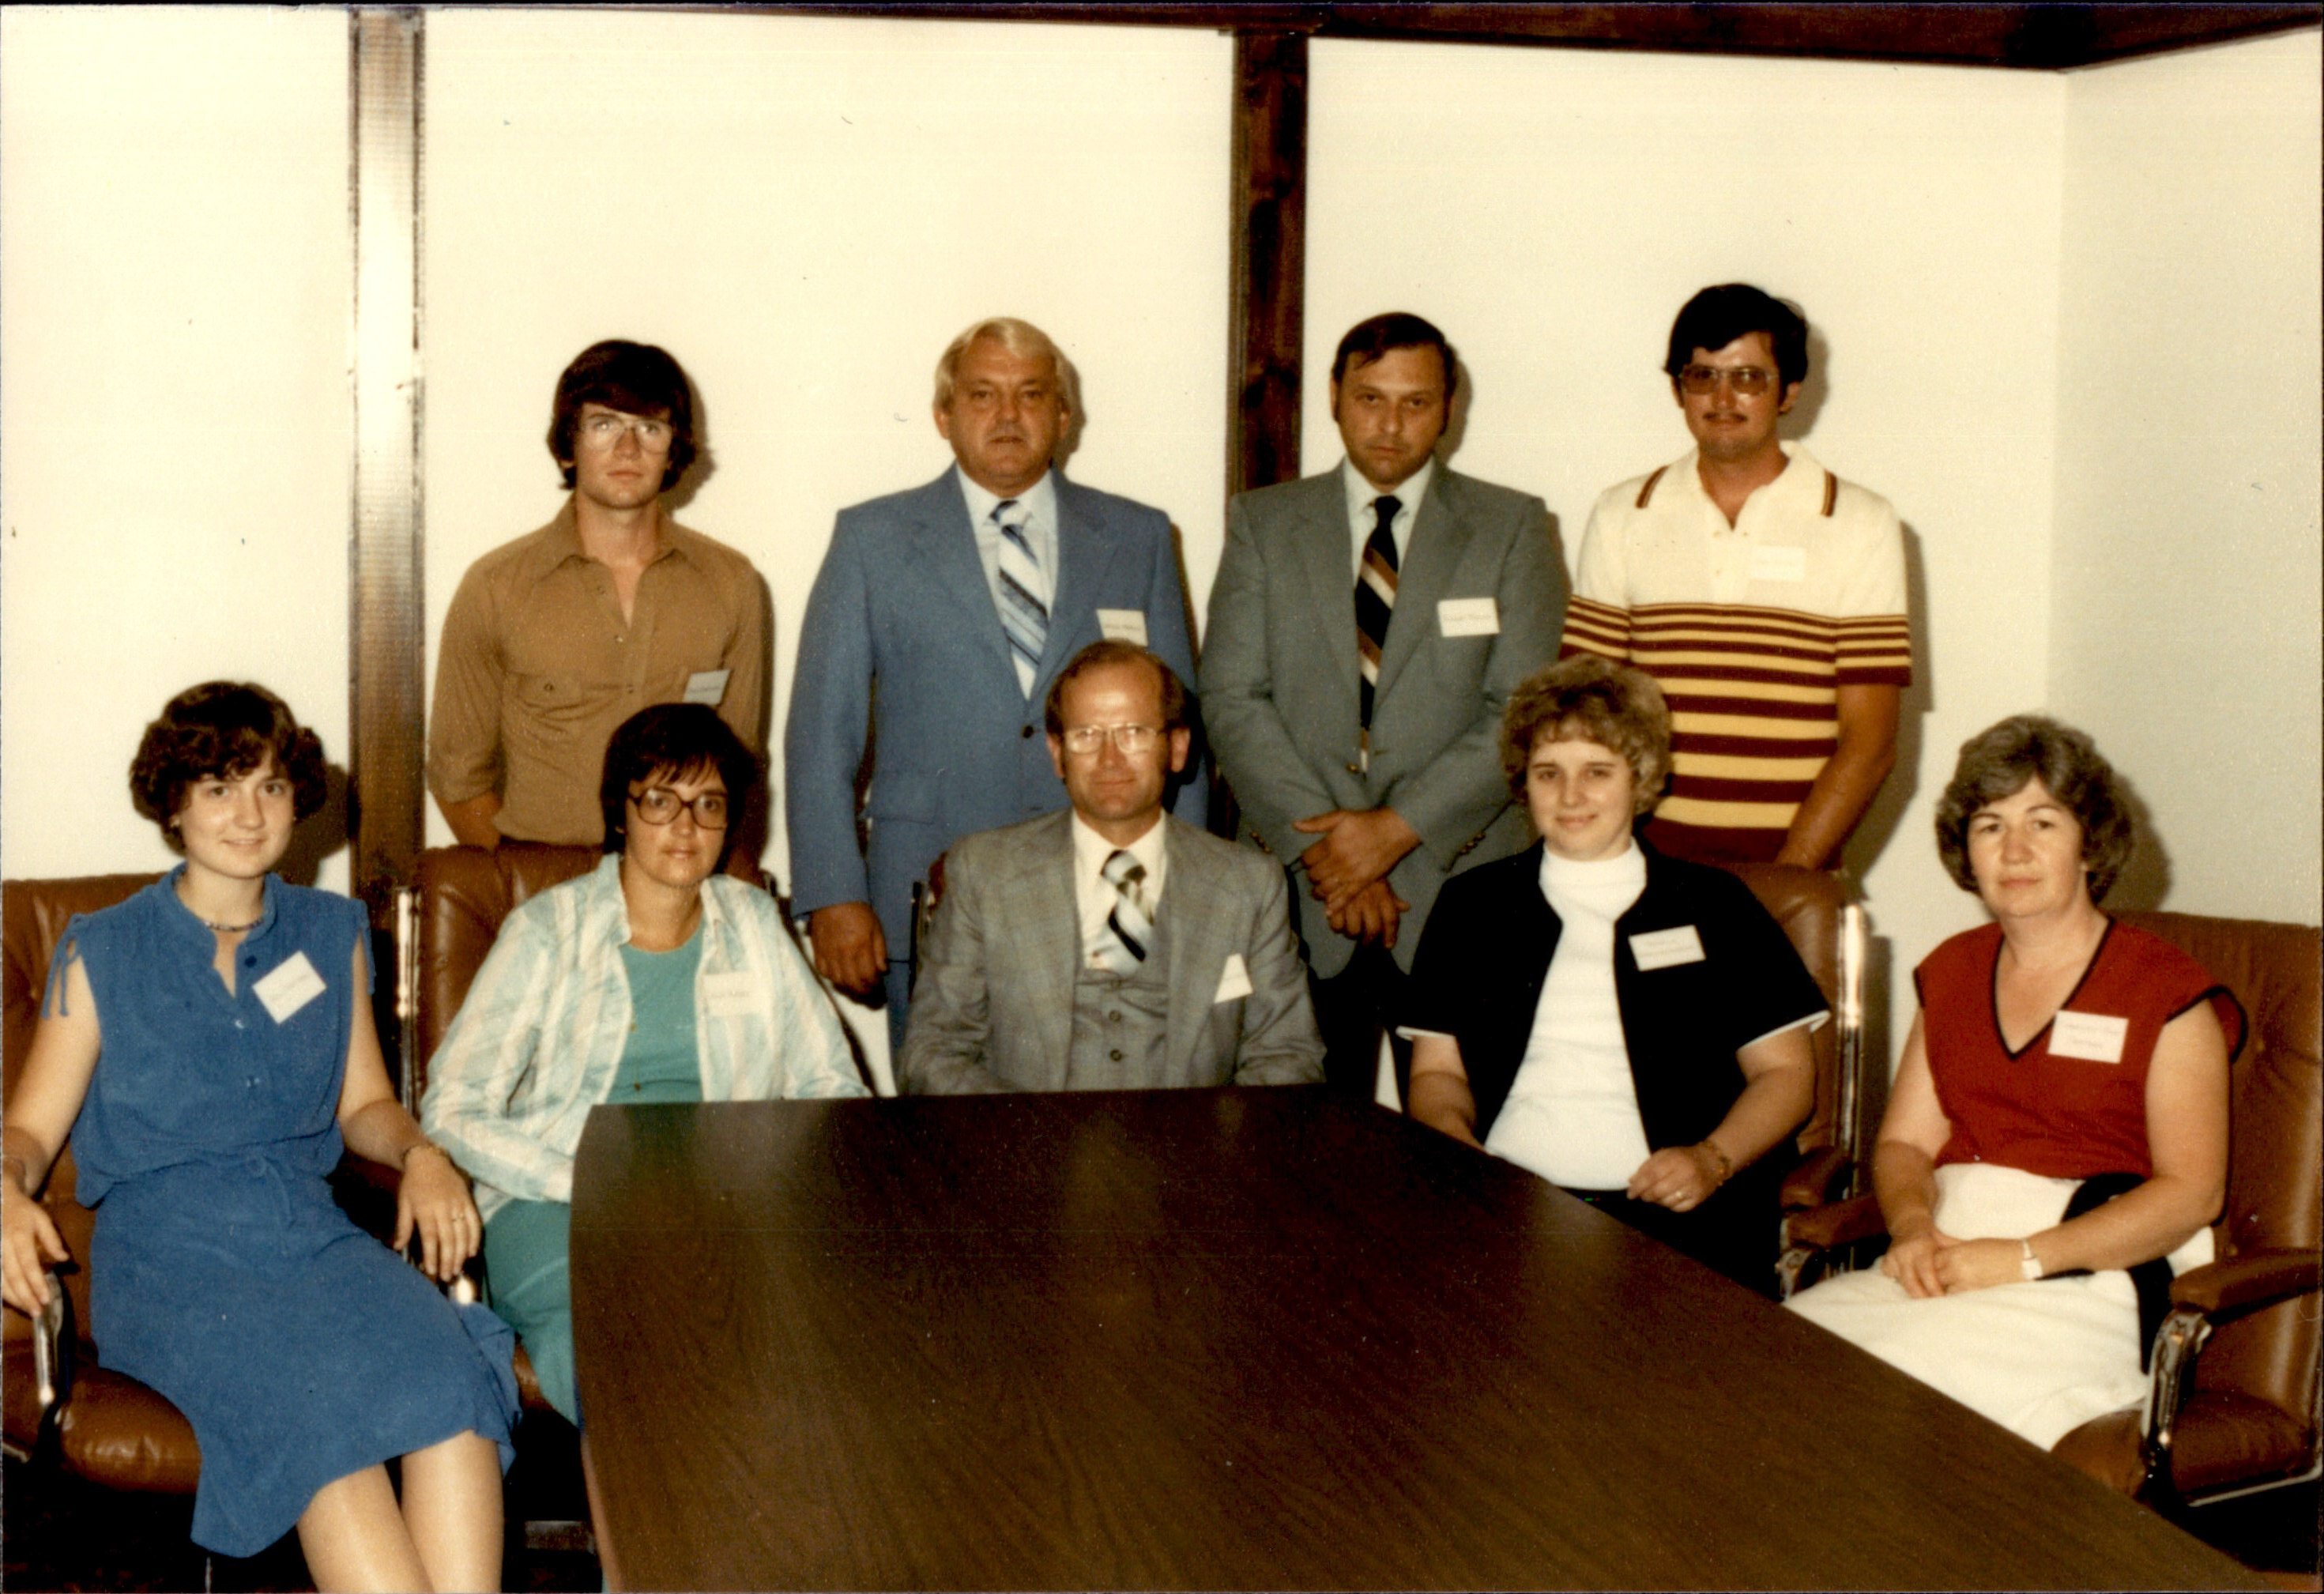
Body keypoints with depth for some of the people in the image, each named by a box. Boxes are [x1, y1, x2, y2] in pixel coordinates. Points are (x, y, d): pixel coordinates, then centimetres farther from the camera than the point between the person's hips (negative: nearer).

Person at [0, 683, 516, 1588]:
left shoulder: (331, 936, 18)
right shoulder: (102, 954, 8)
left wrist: (420, 1154, 0)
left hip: (311, 1231, 3)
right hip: (165, 1249, -3)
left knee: (449, 1380, -31)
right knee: (316, 1405, -35)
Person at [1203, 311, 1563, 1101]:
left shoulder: (1512, 528, 8)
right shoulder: (1262, 523, 11)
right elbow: (1232, 700, 2)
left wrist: (1400, 826, -11)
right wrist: (1321, 844, -9)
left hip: (1460, 891, -1)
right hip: (1300, 892, 1)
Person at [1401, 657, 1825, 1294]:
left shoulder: (1713, 904, 16)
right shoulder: (1473, 904, 20)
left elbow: (1786, 1072, 14)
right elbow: (1437, 1070, 19)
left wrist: (1714, 1159, -5)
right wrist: (1456, 1146, -4)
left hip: (1675, 1215, -1)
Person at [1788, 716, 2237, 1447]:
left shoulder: (2165, 991, 1)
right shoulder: (1952, 971, 19)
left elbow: (2192, 1193, -6)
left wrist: (2023, 1258, -15)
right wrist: (1912, 1228, -6)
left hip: (2085, 1283, -5)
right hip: (1945, 1262, 5)